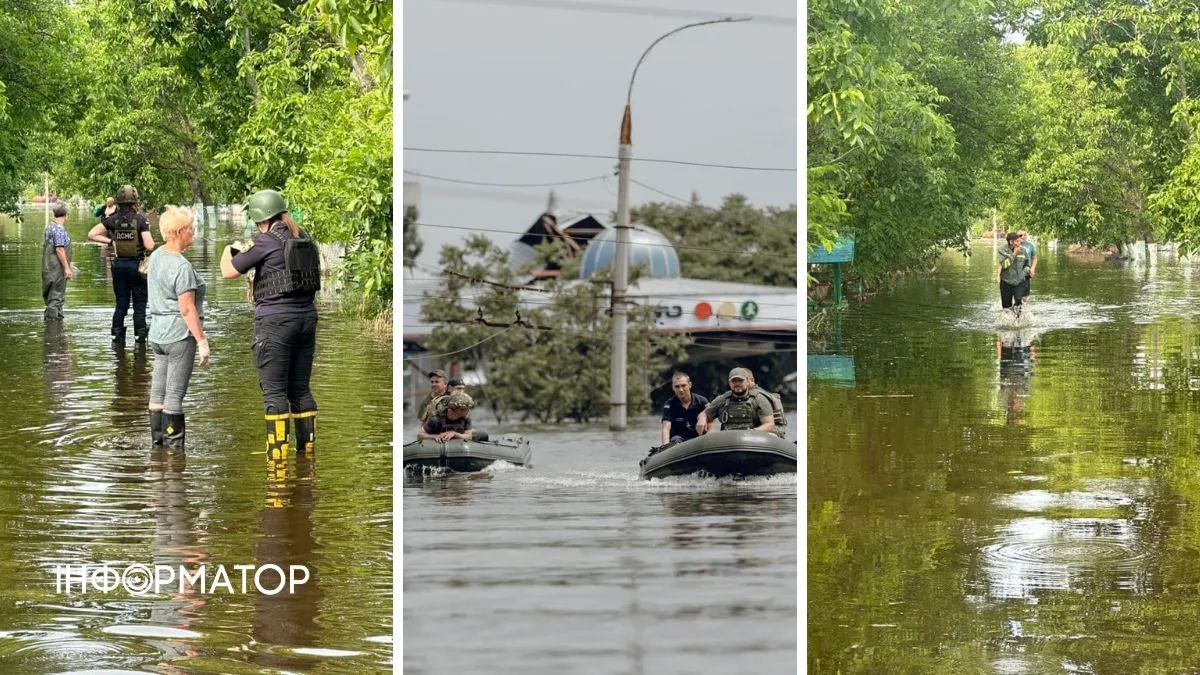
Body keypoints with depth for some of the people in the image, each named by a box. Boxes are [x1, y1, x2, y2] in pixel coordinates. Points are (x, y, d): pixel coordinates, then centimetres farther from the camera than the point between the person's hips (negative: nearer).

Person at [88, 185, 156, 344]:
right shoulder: (140, 219, -12)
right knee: (139, 305, 6)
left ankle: (117, 335, 11)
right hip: (136, 265, -3)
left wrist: (110, 241, 2)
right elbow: (149, 246, -17)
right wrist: (151, 240, 5)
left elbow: (91, 234, -2)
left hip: (119, 264, 3)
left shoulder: (112, 219, -1)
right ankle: (140, 335, 5)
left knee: (121, 304, 12)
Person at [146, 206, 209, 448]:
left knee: (158, 393, 12)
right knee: (175, 394, -3)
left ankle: (157, 443, 19)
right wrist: (202, 340, -16)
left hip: (157, 334, 9)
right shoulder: (182, 267, -19)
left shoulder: (156, 256, 8)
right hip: (179, 334, -9)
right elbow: (187, 309, -20)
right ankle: (173, 446, 0)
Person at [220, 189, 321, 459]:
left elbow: (229, 271, -7)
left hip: (276, 321, -7)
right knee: (300, 388, 13)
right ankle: (308, 447, 14)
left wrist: (228, 251, 17)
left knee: (274, 391, -3)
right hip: (306, 318, 7)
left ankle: (278, 451, -6)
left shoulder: (267, 242, -11)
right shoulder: (305, 240, 9)